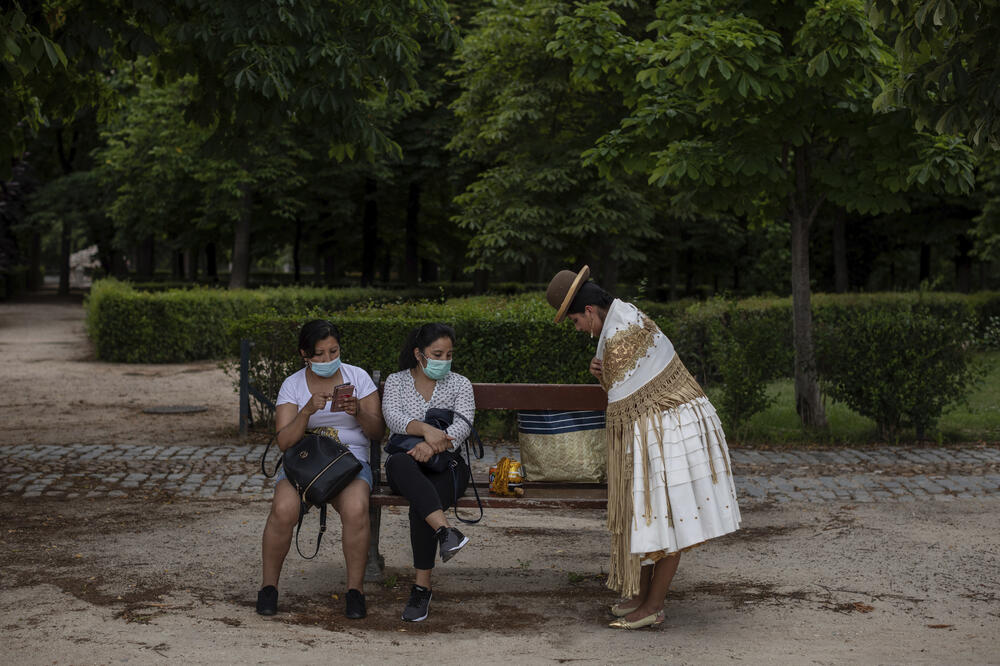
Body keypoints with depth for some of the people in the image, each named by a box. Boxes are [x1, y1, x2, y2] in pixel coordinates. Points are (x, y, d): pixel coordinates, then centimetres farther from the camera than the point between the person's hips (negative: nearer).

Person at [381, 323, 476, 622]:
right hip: (406, 471, 1)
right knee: (400, 463, -39)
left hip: (446, 465, 0)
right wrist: (425, 429, -28)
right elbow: (393, 417, -7)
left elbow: (462, 425, -6)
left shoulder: (460, 384, 12)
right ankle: (445, 530, -54)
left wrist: (432, 446, -26)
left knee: (420, 505, -33)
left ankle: (422, 586, -27)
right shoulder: (396, 381, 13)